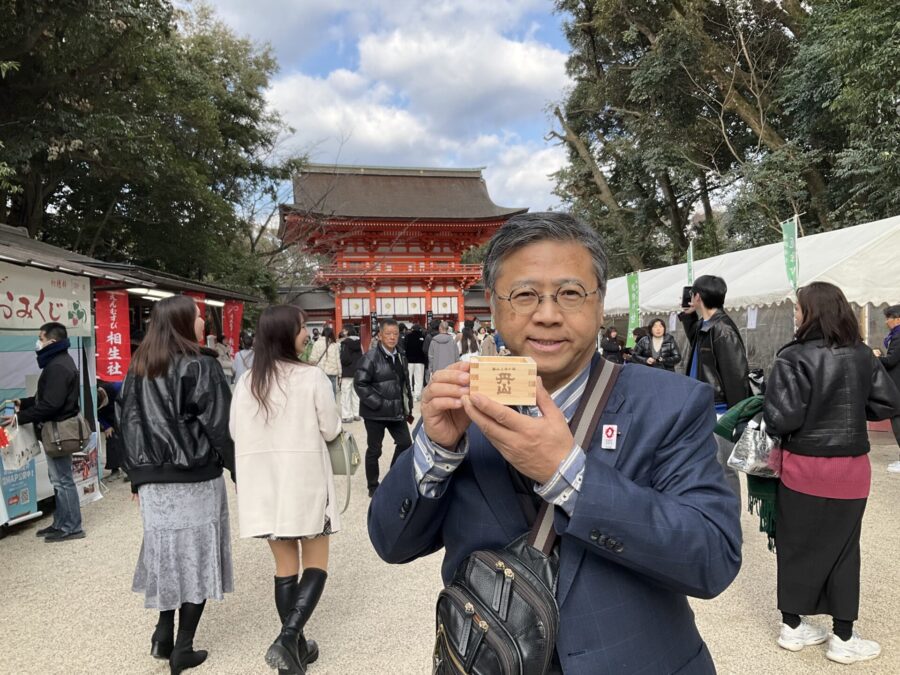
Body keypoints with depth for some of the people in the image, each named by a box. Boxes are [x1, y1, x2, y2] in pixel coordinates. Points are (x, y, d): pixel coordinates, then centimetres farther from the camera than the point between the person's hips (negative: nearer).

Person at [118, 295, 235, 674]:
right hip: (196, 477, -5)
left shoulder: (138, 368, 7)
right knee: (196, 555, 6)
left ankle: (163, 633, 18)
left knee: (166, 552, 18)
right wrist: (240, 471, -4)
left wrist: (137, 478, 18)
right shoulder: (201, 366, -11)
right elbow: (220, 426, -13)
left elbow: (128, 425, 10)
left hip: (153, 480, 5)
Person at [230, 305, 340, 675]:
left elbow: (236, 432, 9)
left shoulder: (246, 382, 0)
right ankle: (288, 638, -6)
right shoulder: (313, 377, -13)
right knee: (316, 563, 9)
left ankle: (296, 644, 23)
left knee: (285, 565, 14)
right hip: (304, 478, -4)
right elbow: (330, 430, -5)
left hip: (263, 481, 5)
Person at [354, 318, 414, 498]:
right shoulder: (371, 357, -12)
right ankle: (373, 487, 22)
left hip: (396, 411, 6)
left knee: (405, 443, 8)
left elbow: (405, 384, 16)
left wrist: (408, 409, 12)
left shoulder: (400, 357, 10)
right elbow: (360, 383, -17)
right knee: (374, 450, 6)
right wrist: (377, 403, -20)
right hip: (375, 412, -6)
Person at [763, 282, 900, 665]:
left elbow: (783, 416, -23)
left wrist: (774, 434, -2)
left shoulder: (794, 358, -17)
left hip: (804, 466, -3)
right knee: (842, 548, 15)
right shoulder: (863, 355, -2)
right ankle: (843, 639, 23)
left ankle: (792, 626, 26)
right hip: (851, 468, 3)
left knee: (797, 546, 12)